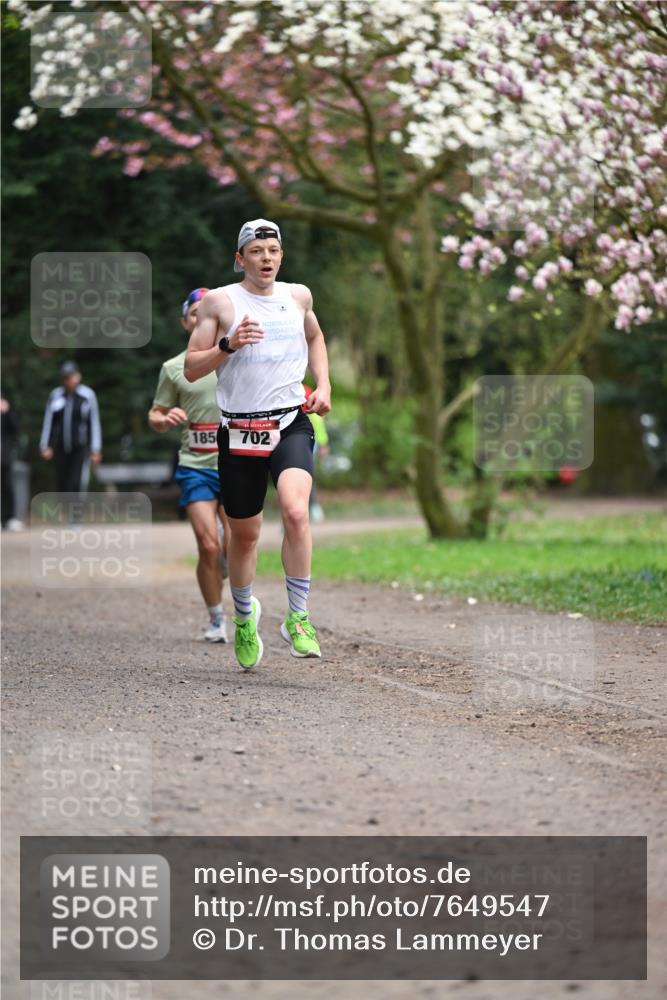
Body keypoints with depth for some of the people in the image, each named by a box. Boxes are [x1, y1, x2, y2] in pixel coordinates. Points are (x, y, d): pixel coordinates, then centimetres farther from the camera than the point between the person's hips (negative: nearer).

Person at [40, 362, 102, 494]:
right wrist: (45, 446, 3)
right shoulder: (55, 396, 7)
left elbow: (95, 423, 0)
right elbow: (48, 422, 10)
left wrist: (96, 450, -4)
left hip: (80, 448, -3)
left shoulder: (88, 396, -1)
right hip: (60, 448, 3)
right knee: (61, 485, 3)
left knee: (77, 484, -14)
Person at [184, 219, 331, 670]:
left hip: (291, 425, 1)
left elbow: (315, 337, 30)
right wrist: (228, 346, -18)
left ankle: (298, 618, -15)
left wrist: (323, 384, 14)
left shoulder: (298, 295, 9)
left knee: (296, 511, -25)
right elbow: (191, 369, -1)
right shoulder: (220, 301, -1)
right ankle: (245, 616, 34)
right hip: (239, 430, -1)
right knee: (245, 533, 9)